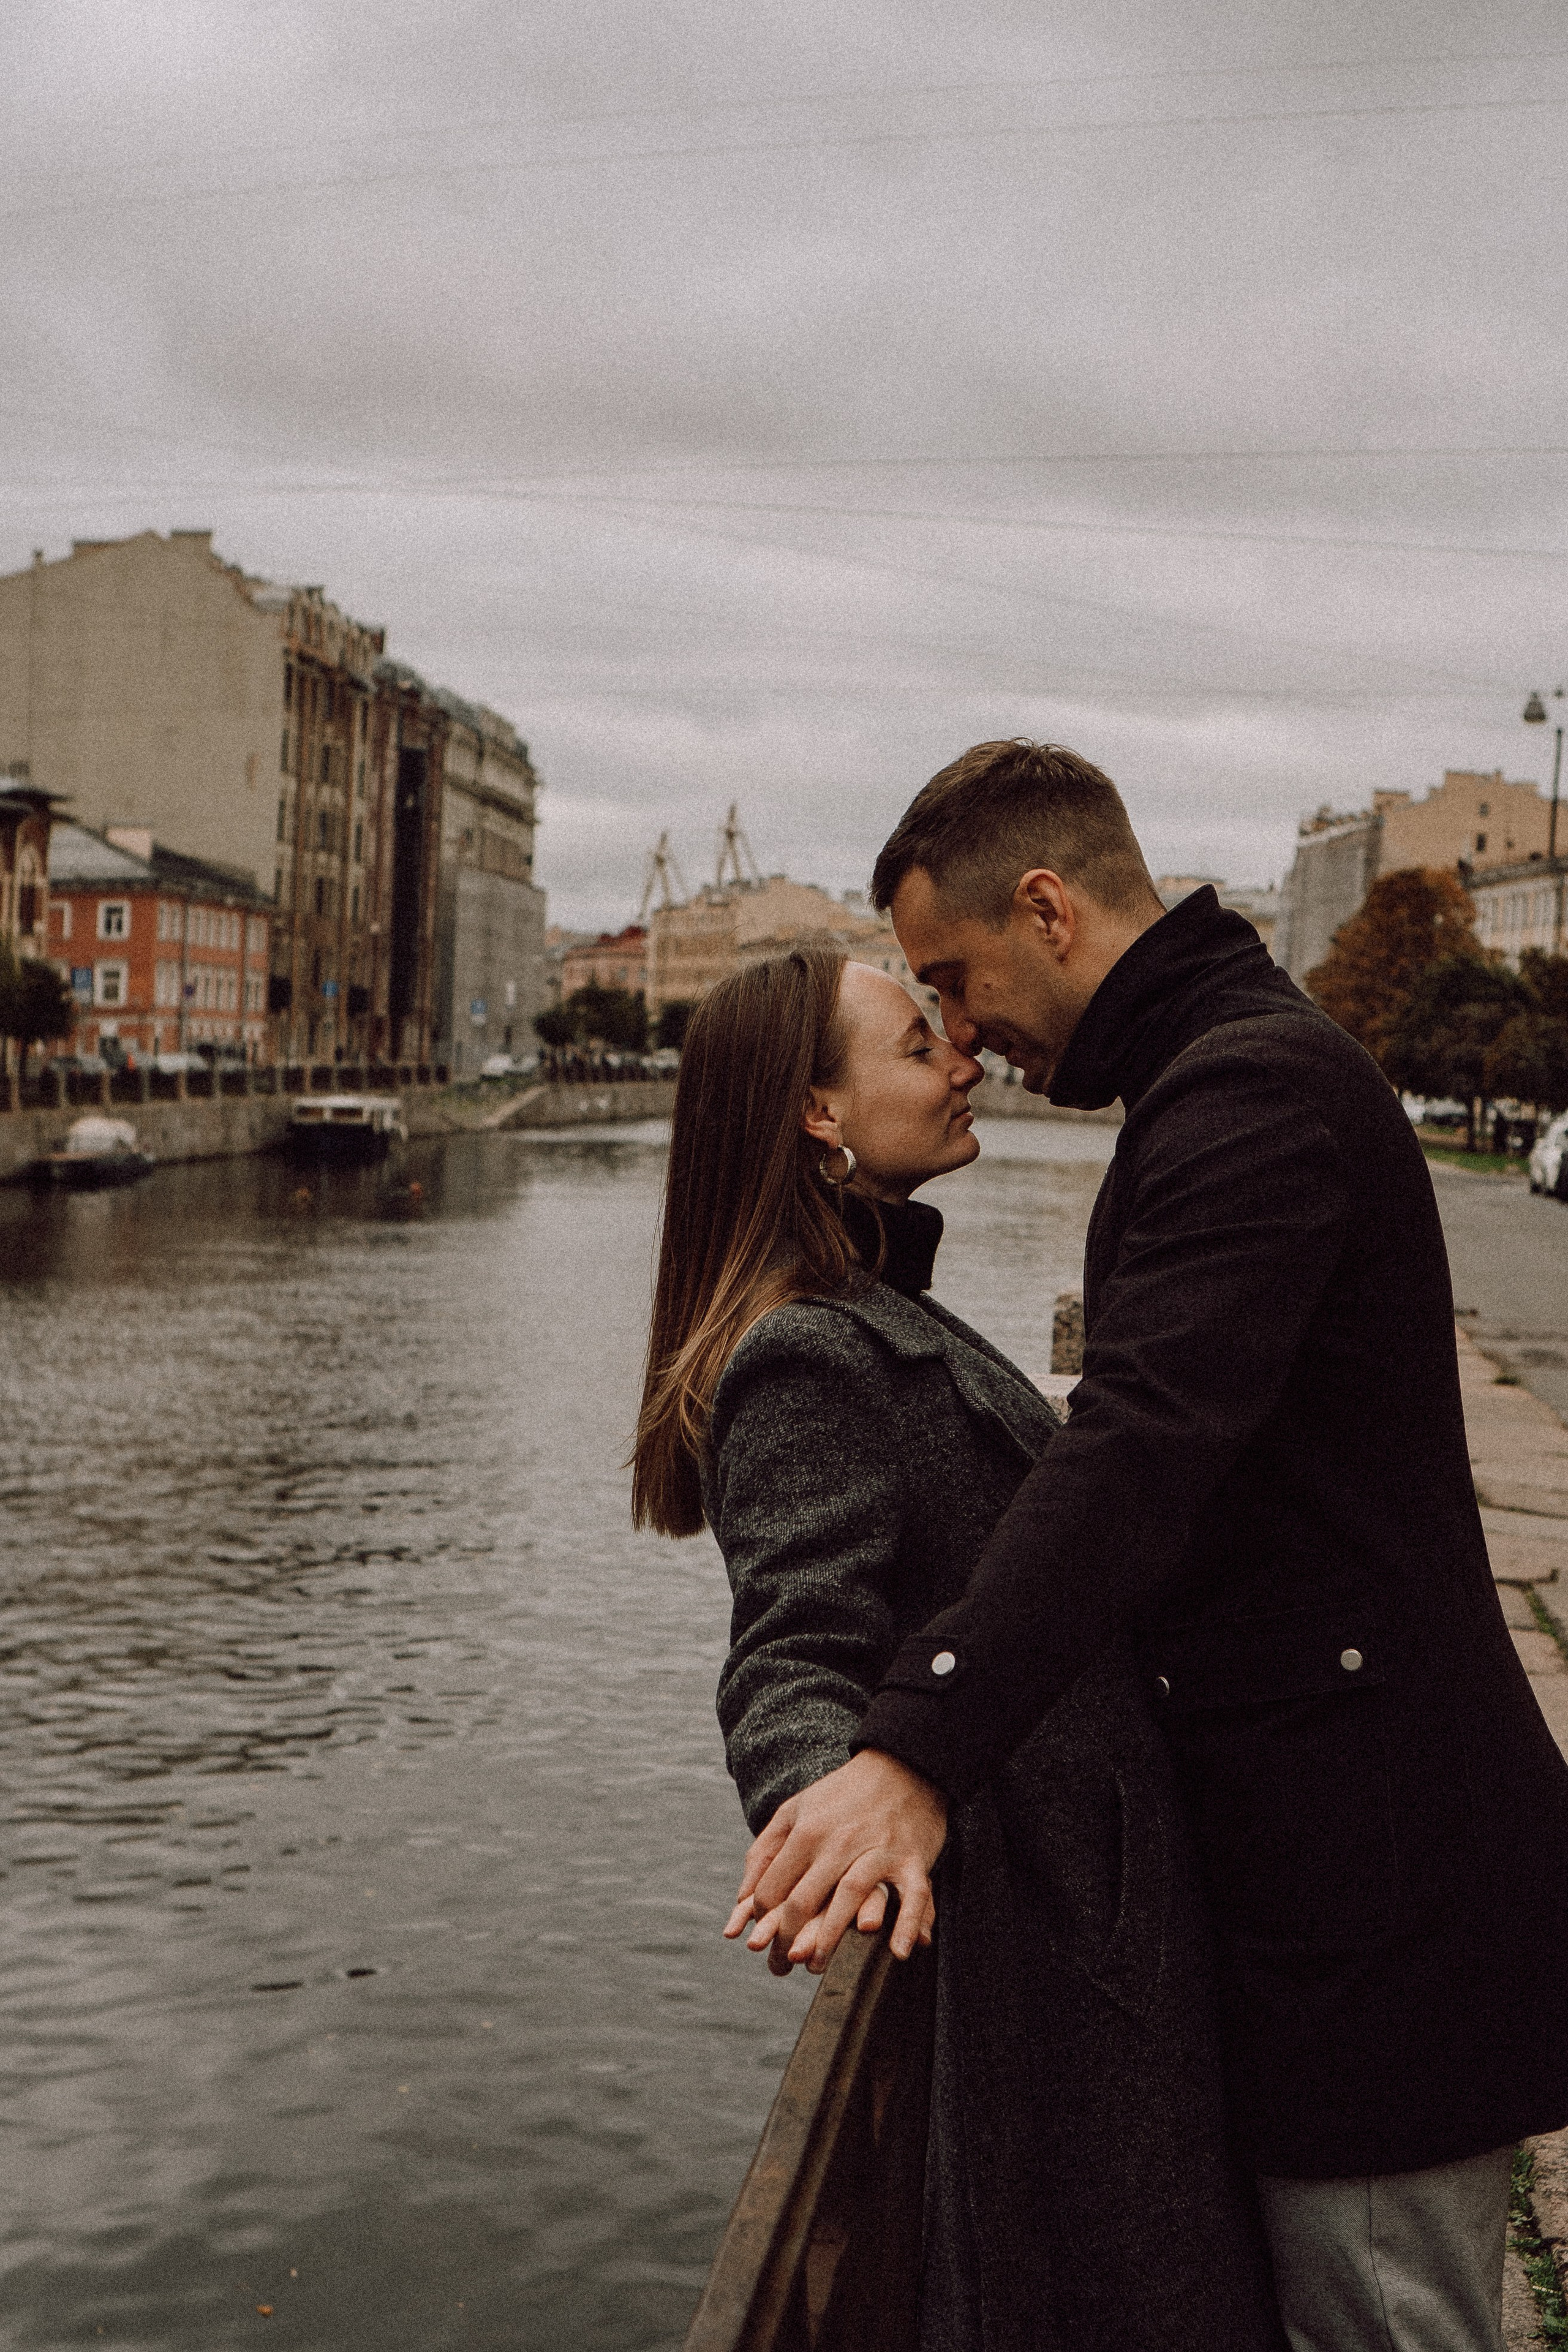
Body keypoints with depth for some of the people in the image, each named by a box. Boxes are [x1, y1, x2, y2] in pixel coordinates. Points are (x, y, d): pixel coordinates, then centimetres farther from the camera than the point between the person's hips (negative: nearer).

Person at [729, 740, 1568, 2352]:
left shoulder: (1250, 1084, -18)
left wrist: (920, 1751, -41)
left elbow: (1144, 1445, -33)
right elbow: (1151, 1440, 22)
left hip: (1371, 1857, -10)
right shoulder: (1243, 1063, 17)